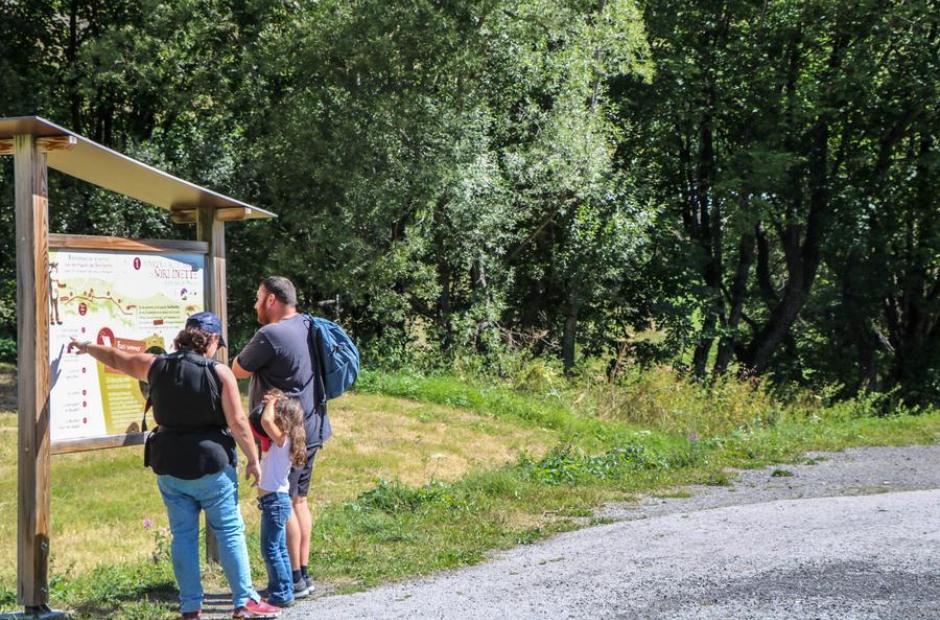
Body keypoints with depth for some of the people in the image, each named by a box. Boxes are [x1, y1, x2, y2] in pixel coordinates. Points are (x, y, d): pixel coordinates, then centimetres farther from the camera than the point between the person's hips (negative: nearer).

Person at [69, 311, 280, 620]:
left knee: (183, 535, 10)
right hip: (211, 465, -4)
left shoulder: (157, 366, 1)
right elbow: (238, 423, -12)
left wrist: (87, 347, 35)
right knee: (230, 532, 5)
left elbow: (116, 358, 17)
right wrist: (253, 460, 0)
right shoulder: (220, 373, -11)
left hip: (168, 467, 4)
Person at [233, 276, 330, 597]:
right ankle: (303, 574, 21)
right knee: (298, 501, 16)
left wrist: (250, 348, 6)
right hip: (310, 429, 9)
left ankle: (293, 580, 1)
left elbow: (239, 370, -6)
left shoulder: (270, 335, -19)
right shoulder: (306, 326, 8)